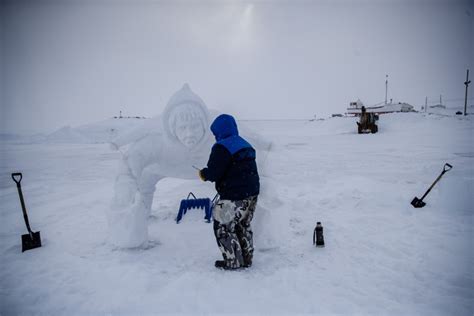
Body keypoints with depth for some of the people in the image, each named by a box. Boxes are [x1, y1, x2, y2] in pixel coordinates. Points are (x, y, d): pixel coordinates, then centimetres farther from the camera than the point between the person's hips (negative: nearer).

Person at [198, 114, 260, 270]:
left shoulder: (221, 147, -14)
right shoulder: (246, 145, 15)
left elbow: (214, 173, -19)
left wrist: (203, 173, 3)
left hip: (234, 197, -9)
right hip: (252, 193, 9)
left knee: (223, 227, 7)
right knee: (243, 226, 22)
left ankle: (233, 261, 13)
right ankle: (246, 258, 30)